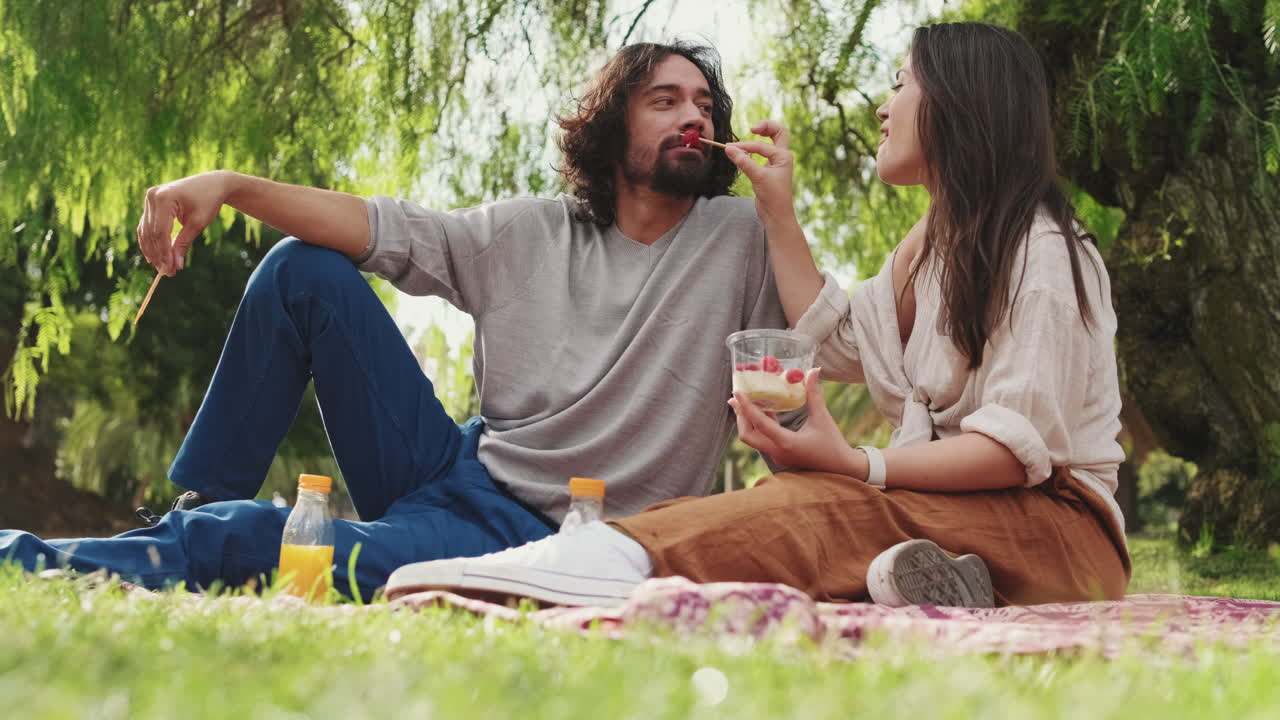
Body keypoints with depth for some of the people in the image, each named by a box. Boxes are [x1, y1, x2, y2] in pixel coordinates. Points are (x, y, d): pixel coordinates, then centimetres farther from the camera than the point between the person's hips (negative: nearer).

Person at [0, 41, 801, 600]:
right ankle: (193, 513, 0)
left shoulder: (740, 240, -2)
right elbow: (383, 228, -1)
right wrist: (231, 186, -11)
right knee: (304, 270, -3)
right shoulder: (532, 233, 8)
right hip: (457, 472, 5)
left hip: (541, 542, -5)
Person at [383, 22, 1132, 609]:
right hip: (945, 506, 9)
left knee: (826, 506, -36)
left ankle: (616, 560, -59)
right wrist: (780, 212, 19)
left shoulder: (1040, 251, -8)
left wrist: (859, 465, -30)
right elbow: (839, 341, 21)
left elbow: (1017, 443, -18)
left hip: (1056, 523, -9)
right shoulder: (937, 243, 23)